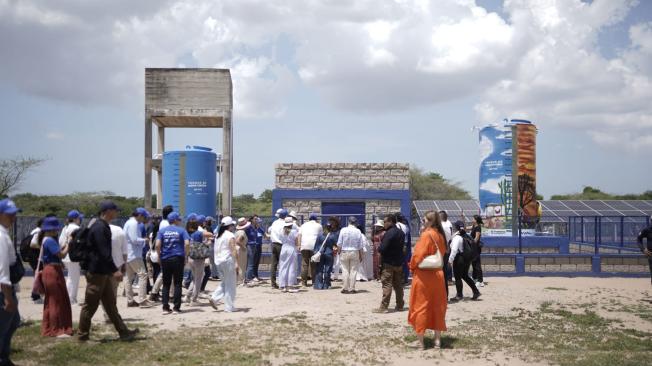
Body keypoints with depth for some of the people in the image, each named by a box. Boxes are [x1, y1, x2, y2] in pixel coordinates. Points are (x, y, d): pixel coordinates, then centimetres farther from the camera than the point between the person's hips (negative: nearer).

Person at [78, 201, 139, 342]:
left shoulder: (103, 226, 13)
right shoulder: (99, 228, -18)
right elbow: (104, 252, -25)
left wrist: (112, 269, 23)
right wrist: (114, 270, -27)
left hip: (103, 272, 10)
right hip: (96, 272, -10)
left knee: (110, 303, 11)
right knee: (91, 304, 1)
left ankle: (123, 332, 15)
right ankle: (83, 334, 11)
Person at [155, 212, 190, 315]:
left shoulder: (162, 231, 7)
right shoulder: (181, 230, 2)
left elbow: (157, 245, -6)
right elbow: (187, 243, -12)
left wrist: (159, 256, 4)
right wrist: (185, 256, -3)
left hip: (165, 259, 2)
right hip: (178, 259, -2)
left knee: (166, 284, 9)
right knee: (177, 284, 4)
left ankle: (165, 308, 6)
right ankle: (176, 308, 3)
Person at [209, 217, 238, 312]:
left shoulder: (218, 235, 14)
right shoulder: (230, 236, -10)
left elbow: (215, 250, 16)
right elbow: (233, 250, -18)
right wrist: (236, 263, -20)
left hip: (218, 262, 8)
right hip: (228, 261, -8)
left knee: (224, 283, 19)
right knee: (230, 285, 1)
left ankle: (214, 298, 3)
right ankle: (229, 307, 3)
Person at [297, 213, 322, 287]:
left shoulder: (304, 225, 21)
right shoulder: (319, 226, 17)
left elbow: (299, 236, 9)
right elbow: (321, 237, 13)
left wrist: (299, 245, 5)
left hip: (304, 246, 1)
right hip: (314, 246, -1)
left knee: (304, 264, 1)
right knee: (314, 264, 5)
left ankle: (304, 282, -2)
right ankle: (314, 282, 5)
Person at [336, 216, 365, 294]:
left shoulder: (343, 230, -7)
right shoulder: (358, 232, -5)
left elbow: (339, 244, -4)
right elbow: (360, 246, 0)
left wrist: (339, 252, 11)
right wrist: (361, 256, 9)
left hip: (344, 252, 0)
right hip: (355, 252, 0)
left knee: (345, 270, 6)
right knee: (353, 271, 5)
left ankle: (345, 288, 6)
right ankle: (352, 289, 5)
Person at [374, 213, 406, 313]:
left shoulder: (389, 233, -18)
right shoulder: (401, 233, 10)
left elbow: (382, 249, -21)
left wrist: (379, 248, -1)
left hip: (389, 263, -8)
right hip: (399, 262, 8)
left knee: (387, 284, -6)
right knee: (398, 284, 14)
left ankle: (383, 307, -6)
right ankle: (400, 305, 20)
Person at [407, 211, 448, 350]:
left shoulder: (426, 235, -16)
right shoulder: (440, 235, 7)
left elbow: (418, 254, -18)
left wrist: (412, 266, -2)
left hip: (423, 275, -7)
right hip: (437, 274, 7)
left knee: (420, 307, 2)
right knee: (437, 307, 12)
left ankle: (420, 341, 5)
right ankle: (437, 339, 15)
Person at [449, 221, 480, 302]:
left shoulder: (457, 237, -17)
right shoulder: (466, 236, 7)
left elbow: (454, 249, -23)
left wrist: (450, 260, -18)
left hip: (459, 259, -8)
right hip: (467, 259, 8)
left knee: (457, 277, 4)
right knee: (465, 276, 20)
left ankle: (459, 295, 11)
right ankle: (476, 291, 20)